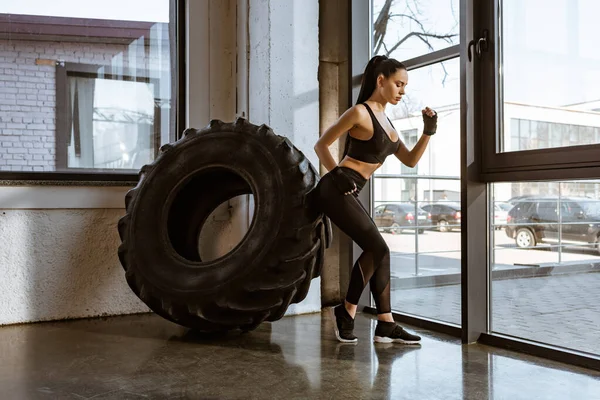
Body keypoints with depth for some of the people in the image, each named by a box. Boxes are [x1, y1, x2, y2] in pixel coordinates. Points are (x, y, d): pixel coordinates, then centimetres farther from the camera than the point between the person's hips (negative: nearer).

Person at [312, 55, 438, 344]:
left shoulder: (385, 120, 18)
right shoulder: (360, 112, -8)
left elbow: (411, 160, 18)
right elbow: (321, 145, -5)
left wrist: (428, 131, 7)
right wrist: (336, 174, -11)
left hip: (348, 194, 9)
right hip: (336, 190, -9)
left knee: (378, 252, 5)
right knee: (377, 248, -11)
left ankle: (386, 326, 10)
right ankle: (346, 311, 4)